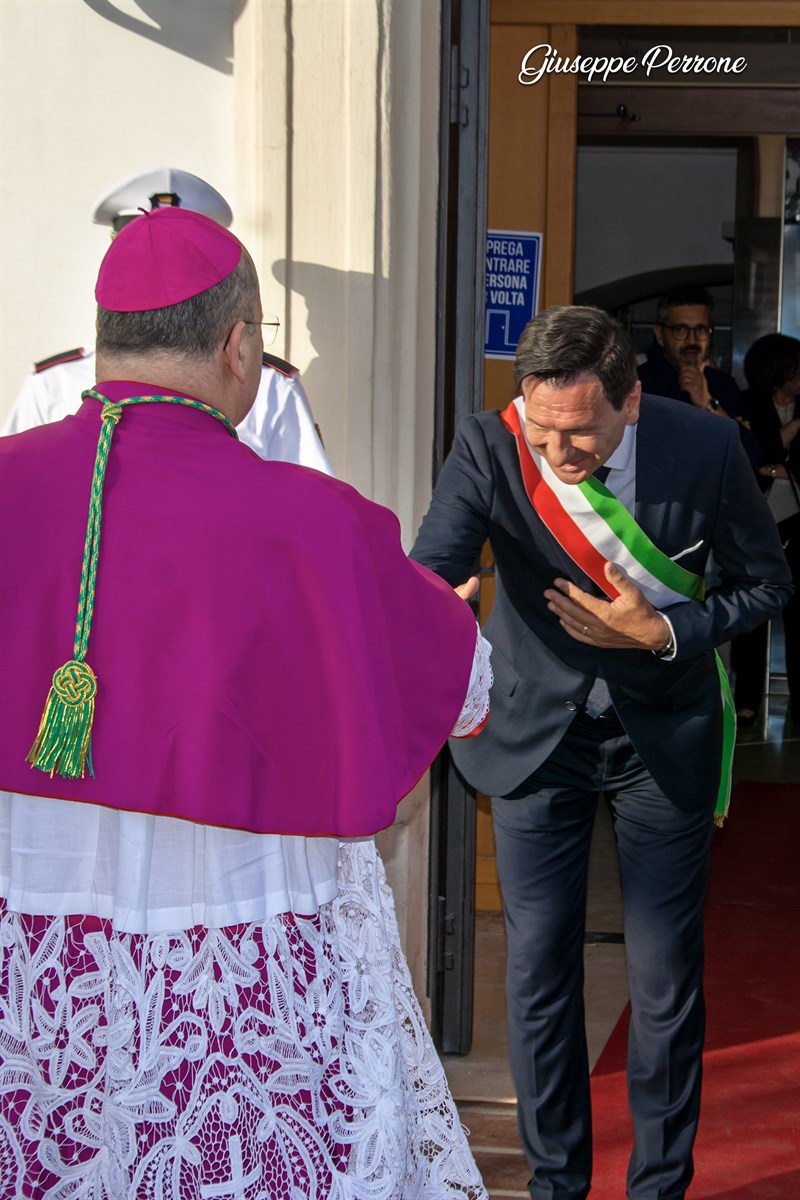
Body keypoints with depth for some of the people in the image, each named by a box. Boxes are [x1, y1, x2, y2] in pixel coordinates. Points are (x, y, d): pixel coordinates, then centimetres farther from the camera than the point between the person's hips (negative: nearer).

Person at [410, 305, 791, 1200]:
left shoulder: (705, 449, -19)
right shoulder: (490, 448, -20)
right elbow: (431, 571, -33)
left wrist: (662, 634, -21)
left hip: (664, 733, 0)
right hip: (536, 732, 1)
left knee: (666, 977, 6)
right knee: (538, 968, 6)